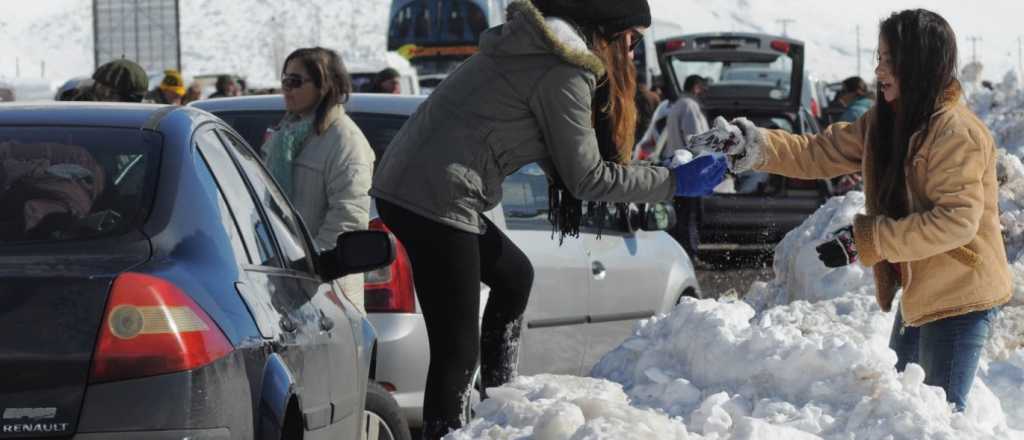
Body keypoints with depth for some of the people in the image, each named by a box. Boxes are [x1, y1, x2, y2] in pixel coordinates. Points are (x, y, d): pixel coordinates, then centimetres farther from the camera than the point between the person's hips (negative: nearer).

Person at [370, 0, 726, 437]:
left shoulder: (535, 45, 17)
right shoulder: (564, 73, -11)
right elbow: (586, 176, -7)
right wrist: (675, 182, -1)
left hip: (404, 184, 10)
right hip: (435, 200, -10)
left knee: (514, 275, 27)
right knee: (457, 349, -9)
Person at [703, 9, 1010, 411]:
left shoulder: (958, 133, -22)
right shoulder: (883, 124, 7)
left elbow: (956, 220, -29)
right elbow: (818, 154, 4)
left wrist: (865, 241, -29)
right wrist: (754, 146, -13)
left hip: (960, 295, -10)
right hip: (919, 293, 10)